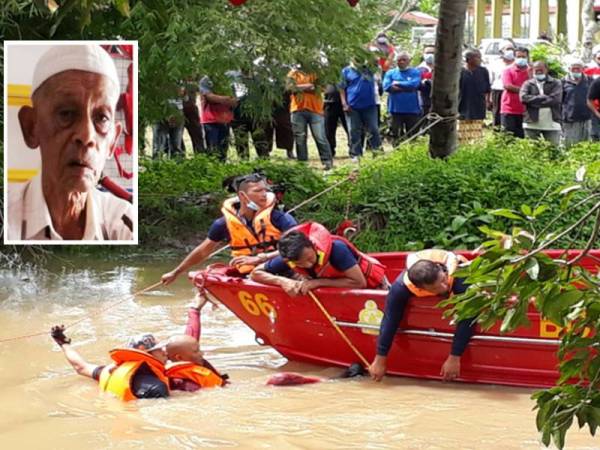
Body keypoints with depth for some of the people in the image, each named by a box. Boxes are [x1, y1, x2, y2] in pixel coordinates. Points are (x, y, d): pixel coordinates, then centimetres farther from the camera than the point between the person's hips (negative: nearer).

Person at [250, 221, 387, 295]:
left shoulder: (335, 248, -36)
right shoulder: (287, 260, -23)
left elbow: (359, 282, -34)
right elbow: (256, 273, -14)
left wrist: (318, 282, -37)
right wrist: (282, 281, -32)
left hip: (369, 282, -5)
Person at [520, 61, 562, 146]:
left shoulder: (555, 83, 7)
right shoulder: (528, 84, 10)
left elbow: (556, 99, -9)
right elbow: (523, 97, -8)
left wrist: (535, 101, -6)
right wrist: (544, 98, -8)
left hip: (551, 124, -1)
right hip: (532, 124, 1)